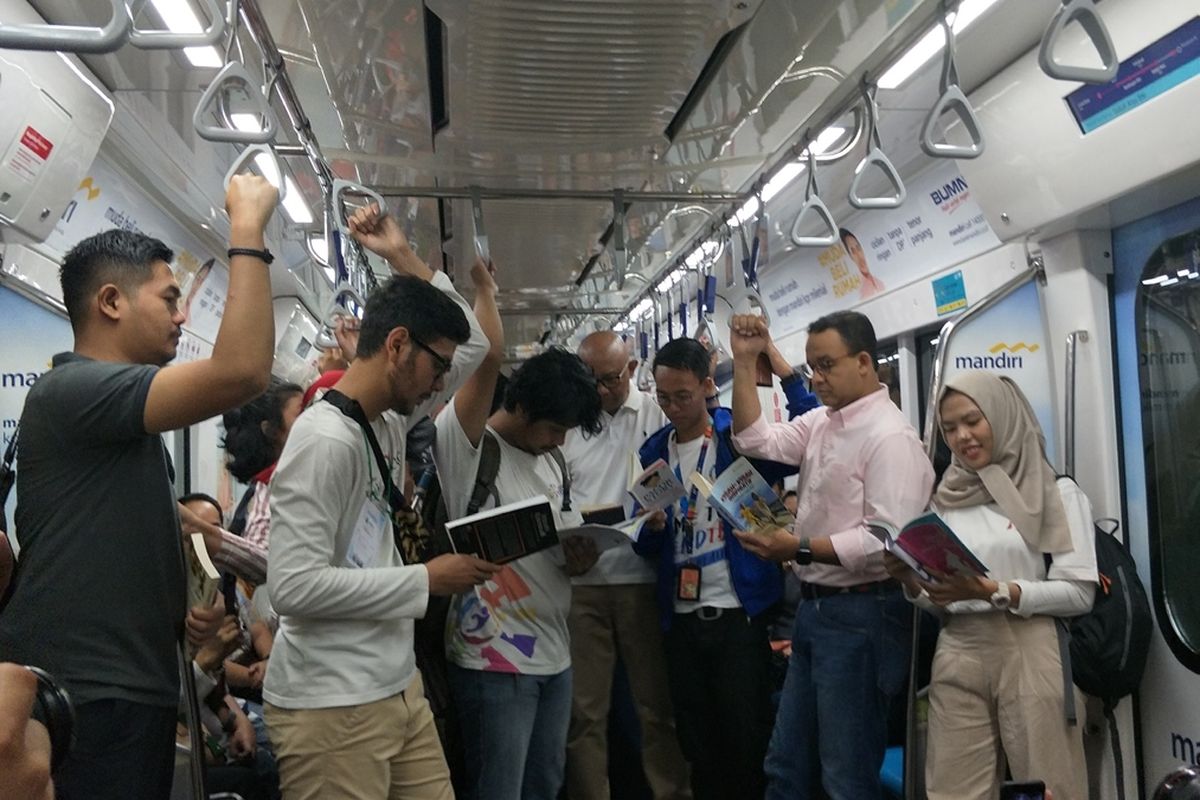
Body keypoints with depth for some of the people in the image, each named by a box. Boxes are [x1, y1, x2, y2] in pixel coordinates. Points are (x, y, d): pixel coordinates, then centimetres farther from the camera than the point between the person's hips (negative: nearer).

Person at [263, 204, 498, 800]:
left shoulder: (388, 424, 8)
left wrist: (405, 260, 8)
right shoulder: (325, 439, -19)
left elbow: (474, 347, 19)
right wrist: (428, 580, -19)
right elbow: (294, 586, -27)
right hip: (331, 708, -9)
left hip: (399, 686, 9)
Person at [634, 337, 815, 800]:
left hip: (738, 613, -4)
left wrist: (787, 375, -25)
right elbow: (645, 546, 9)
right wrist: (653, 525, -13)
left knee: (747, 739, 4)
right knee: (696, 742, 15)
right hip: (681, 618, 4)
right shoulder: (653, 452, 7)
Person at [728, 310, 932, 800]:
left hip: (860, 617, -9)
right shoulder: (821, 422, 9)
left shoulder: (889, 437, -17)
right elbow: (755, 440, 8)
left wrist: (801, 549, -25)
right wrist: (744, 362, 2)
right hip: (814, 608, 9)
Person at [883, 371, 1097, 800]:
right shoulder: (947, 500, 13)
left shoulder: (1057, 492, 2)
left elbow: (1079, 593, -7)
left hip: (1029, 654, -3)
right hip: (957, 657, 3)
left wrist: (992, 591, -17)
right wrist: (911, 581, -5)